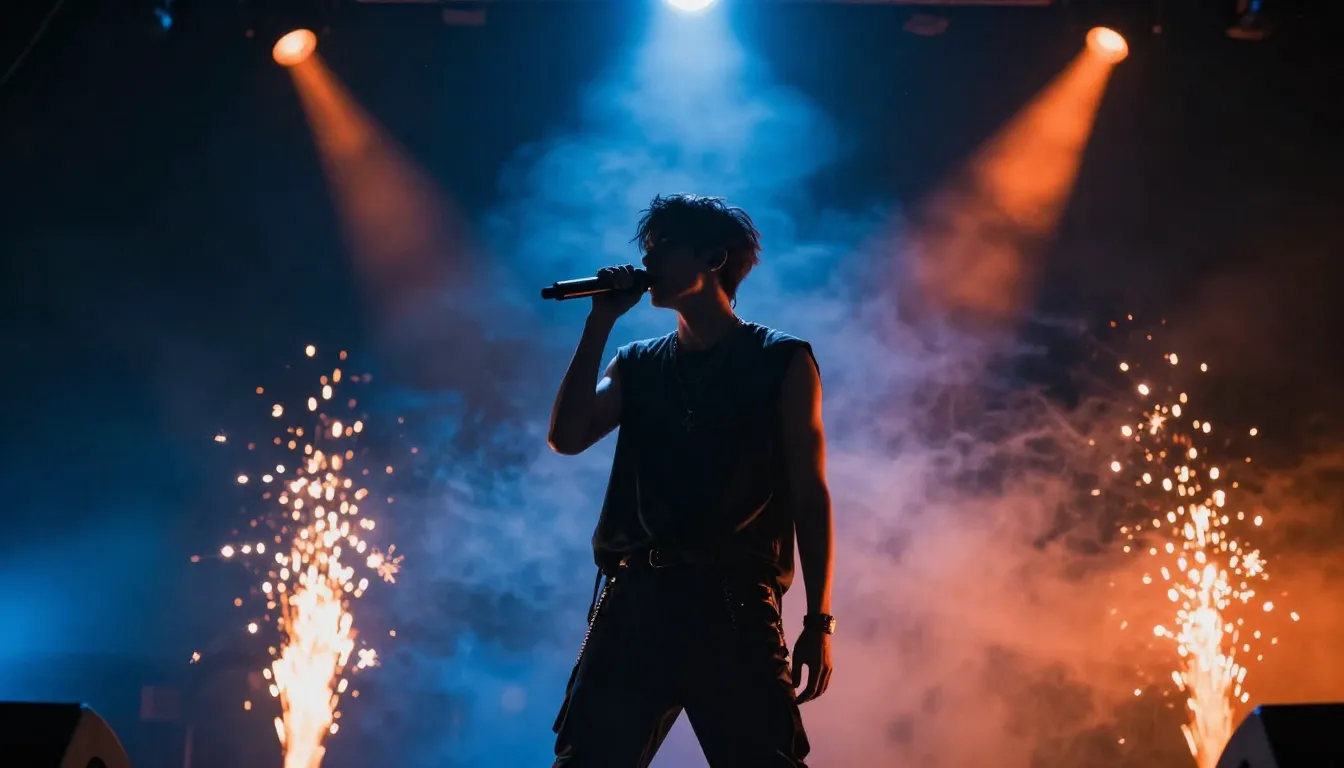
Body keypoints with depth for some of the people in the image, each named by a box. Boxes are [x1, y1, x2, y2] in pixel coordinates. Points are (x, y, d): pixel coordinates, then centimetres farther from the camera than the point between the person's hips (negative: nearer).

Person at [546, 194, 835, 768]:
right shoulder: (636, 364, 19)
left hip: (734, 604, -3)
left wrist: (819, 620, -4)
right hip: (634, 599, 3)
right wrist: (601, 322, 4)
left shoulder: (782, 361, 7)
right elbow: (567, 438, 3)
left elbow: (810, 497, 3)